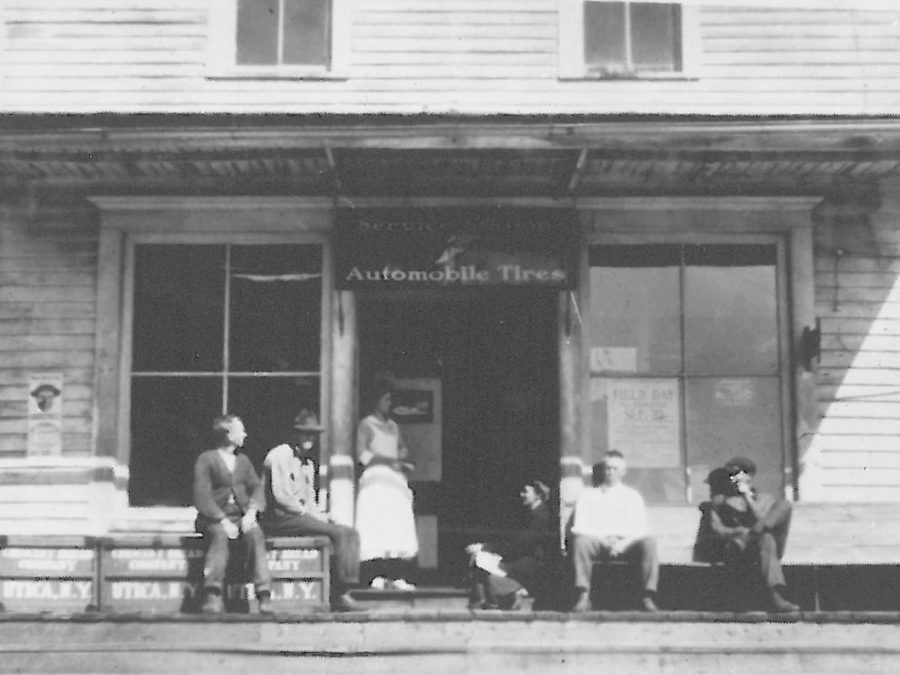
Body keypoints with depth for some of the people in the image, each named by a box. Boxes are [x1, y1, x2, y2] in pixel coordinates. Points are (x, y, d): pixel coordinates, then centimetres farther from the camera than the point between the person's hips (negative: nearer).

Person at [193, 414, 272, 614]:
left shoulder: (243, 461, 20)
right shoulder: (206, 459, 2)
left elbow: (256, 487, 10)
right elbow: (202, 496, -8)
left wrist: (251, 512, -11)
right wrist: (223, 520, -20)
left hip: (241, 516, 3)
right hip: (213, 518, -3)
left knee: (255, 534, -29)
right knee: (220, 534, -36)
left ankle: (264, 596, -36)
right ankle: (213, 596, -41)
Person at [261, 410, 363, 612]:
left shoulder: (308, 464, 23)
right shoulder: (279, 456, -5)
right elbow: (281, 497, -14)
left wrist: (321, 515, 3)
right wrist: (314, 516, -11)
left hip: (304, 516, 9)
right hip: (280, 519, -9)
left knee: (350, 533, -11)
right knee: (339, 533, -23)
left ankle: (345, 589, -20)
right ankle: (338, 595, -20)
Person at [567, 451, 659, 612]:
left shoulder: (632, 496, 20)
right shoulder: (588, 496, 19)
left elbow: (640, 529, 8)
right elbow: (580, 527, 7)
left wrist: (624, 543, -13)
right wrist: (602, 538, -11)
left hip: (626, 543, 1)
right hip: (597, 541, -1)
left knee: (648, 542, -31)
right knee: (580, 540, -35)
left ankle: (648, 596, -34)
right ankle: (583, 596, -37)